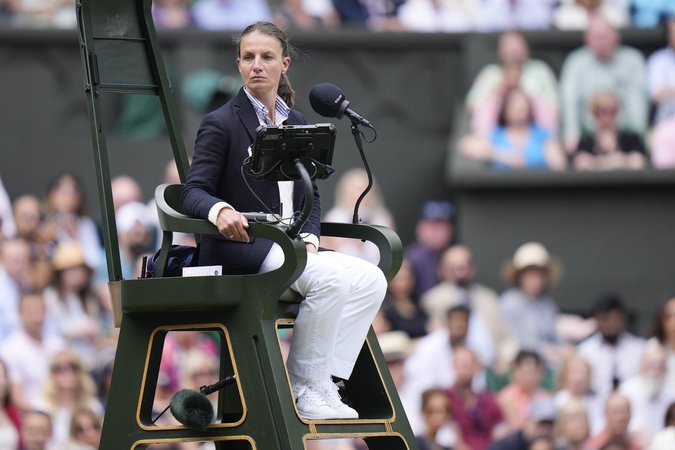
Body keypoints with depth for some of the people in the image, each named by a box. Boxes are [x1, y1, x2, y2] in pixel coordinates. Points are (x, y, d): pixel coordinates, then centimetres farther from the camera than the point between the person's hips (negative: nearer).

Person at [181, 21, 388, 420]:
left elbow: (311, 196, 18)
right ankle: (304, 388, -19)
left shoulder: (297, 124, 18)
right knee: (333, 279, -30)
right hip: (239, 249, -7)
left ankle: (322, 383, -19)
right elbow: (195, 192, -10)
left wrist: (309, 239, -2)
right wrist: (221, 210, -33)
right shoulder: (221, 123, -2)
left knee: (371, 279, -18)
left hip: (290, 248, 7)